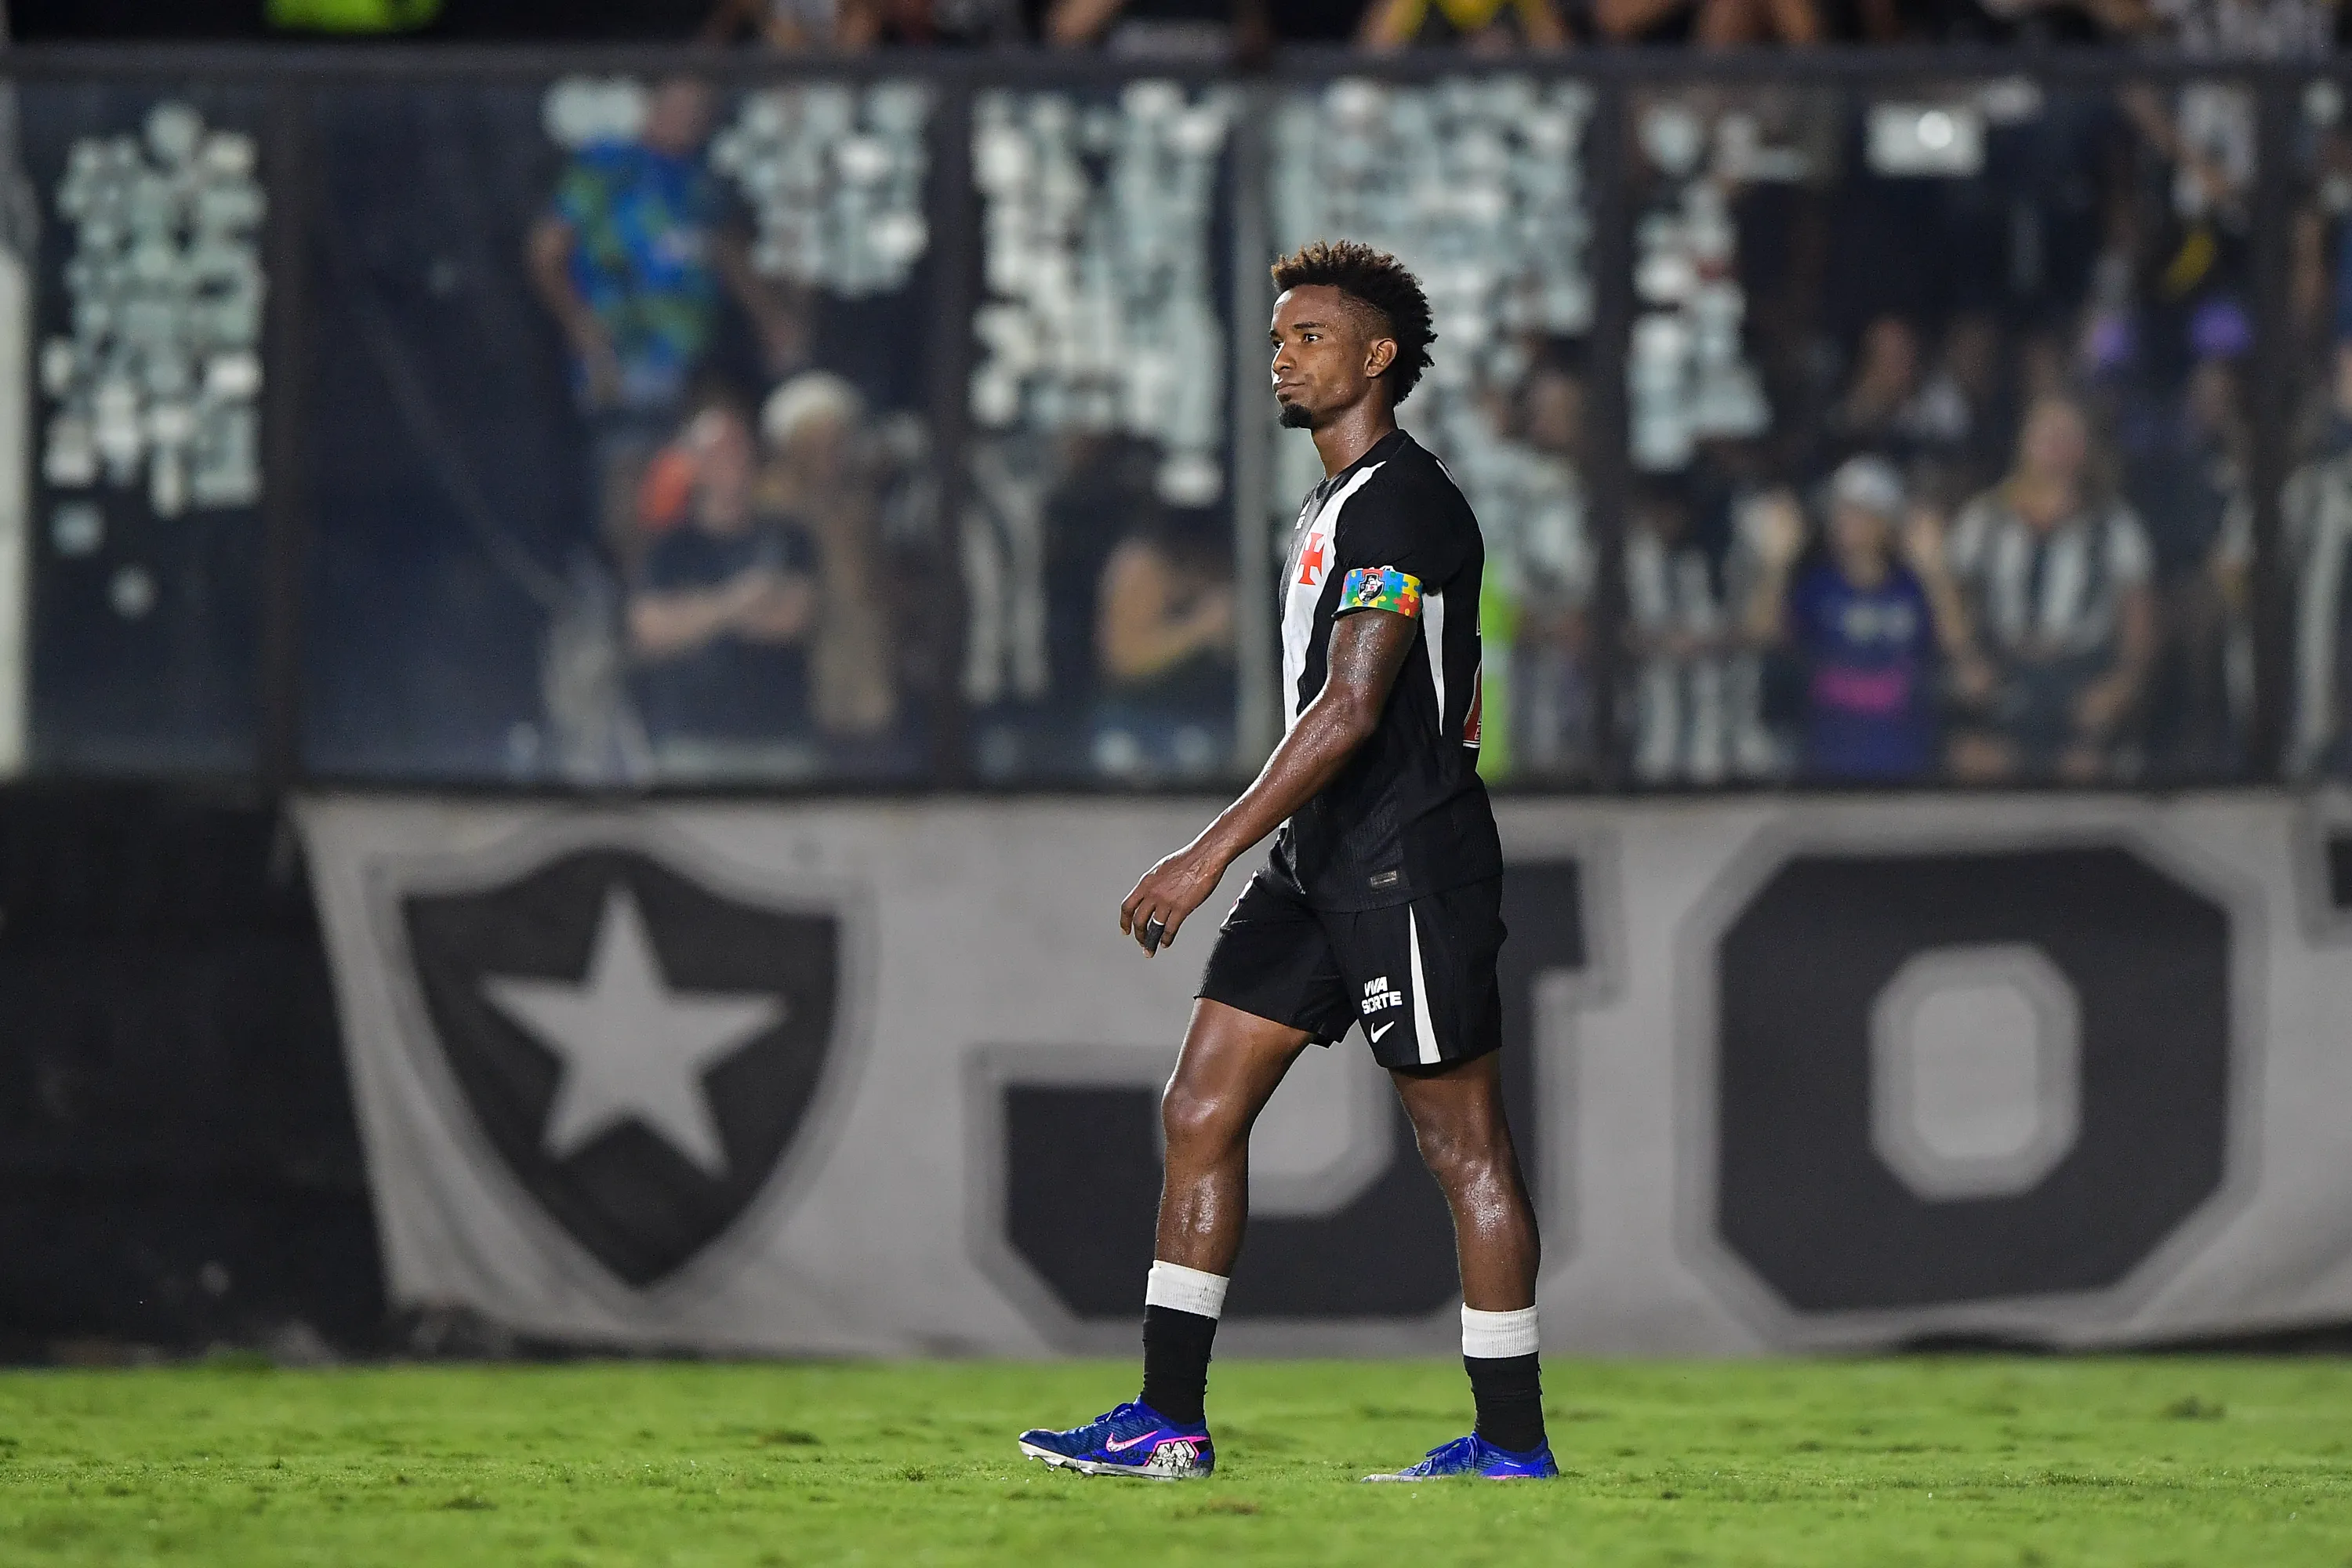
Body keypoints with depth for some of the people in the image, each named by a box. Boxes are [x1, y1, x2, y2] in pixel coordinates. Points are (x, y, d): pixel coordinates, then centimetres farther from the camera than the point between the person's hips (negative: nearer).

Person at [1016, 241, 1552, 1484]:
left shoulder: (1404, 504, -14)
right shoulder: (1331, 509, 18)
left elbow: (1352, 709, -21)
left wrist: (1213, 852, -23)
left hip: (1408, 859, -10)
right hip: (1322, 865, 10)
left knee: (1463, 1146, -4)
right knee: (1199, 1110, 5)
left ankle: (1513, 1447, 1)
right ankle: (1170, 1423, 6)